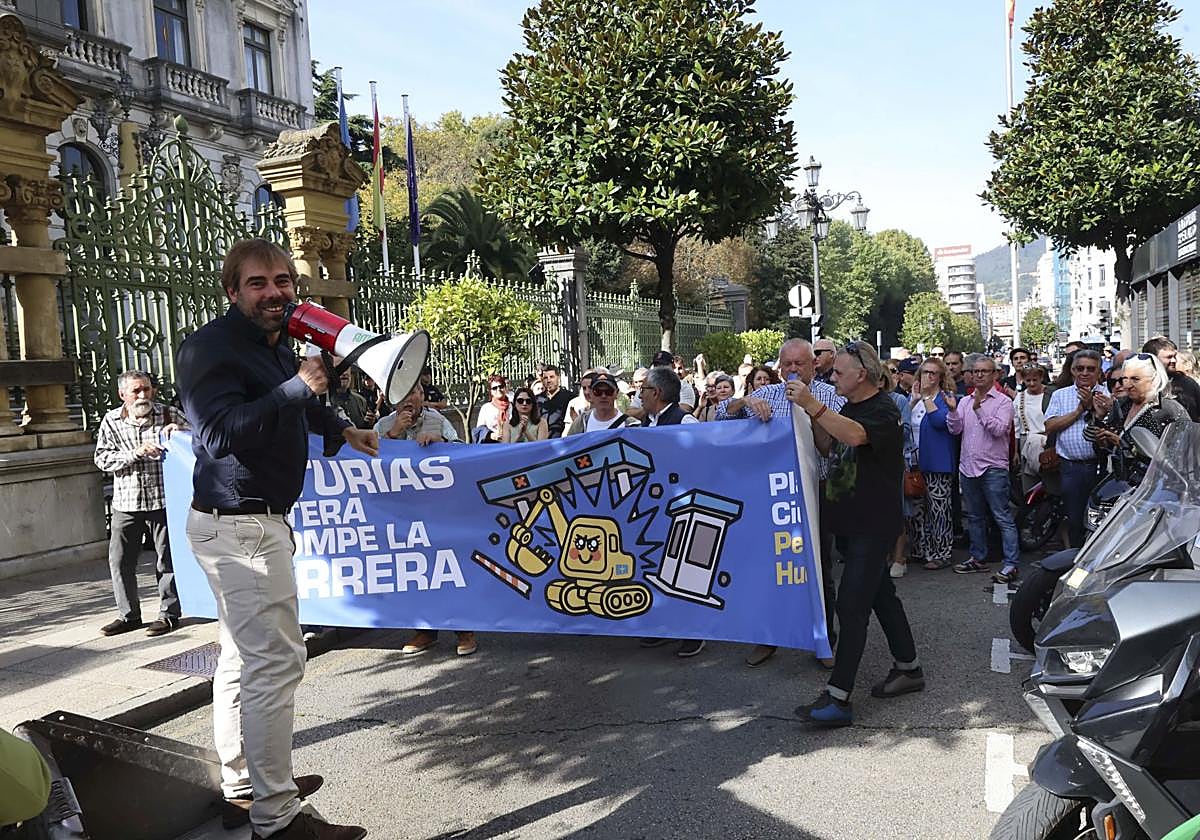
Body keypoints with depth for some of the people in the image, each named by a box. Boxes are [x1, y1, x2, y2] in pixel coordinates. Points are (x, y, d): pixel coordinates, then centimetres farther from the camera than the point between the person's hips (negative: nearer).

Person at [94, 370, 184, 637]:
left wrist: (178, 431, -14)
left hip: (162, 498, -2)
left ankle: (169, 613, 15)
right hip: (126, 502, 2)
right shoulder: (111, 421, 3)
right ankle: (128, 615, 18)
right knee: (119, 560, 5)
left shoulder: (166, 414, 0)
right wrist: (135, 453, -18)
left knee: (166, 558, 4)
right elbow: (102, 458, -3)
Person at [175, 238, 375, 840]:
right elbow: (220, 434, -30)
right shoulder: (212, 348, -16)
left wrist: (343, 430, 41)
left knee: (243, 658, 18)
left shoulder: (276, 346, 14)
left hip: (254, 524, 11)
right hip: (239, 527, -11)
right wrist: (297, 388, -31)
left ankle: (241, 787, 32)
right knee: (274, 663, -10)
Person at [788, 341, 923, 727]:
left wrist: (812, 404, -37)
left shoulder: (884, 410, -15)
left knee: (851, 604, -12)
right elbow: (829, 447, 16)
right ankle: (909, 669, 32)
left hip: (873, 524, -9)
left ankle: (838, 698, -10)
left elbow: (855, 435, -35)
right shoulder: (849, 408, 13)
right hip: (849, 521, 9)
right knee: (881, 594, 18)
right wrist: (812, 416, 1)